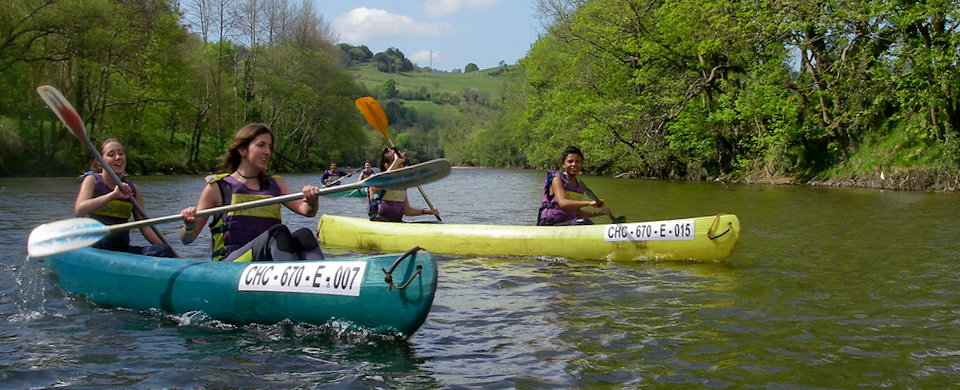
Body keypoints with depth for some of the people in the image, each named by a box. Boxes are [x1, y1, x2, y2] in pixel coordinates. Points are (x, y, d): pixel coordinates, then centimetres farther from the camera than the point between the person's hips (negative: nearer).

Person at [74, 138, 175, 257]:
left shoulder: (132, 189, 14)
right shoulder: (92, 180, 3)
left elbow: (145, 227, 12)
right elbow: (79, 209, -18)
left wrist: (170, 252, 2)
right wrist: (113, 195, -27)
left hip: (121, 248, 5)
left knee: (163, 252, -22)